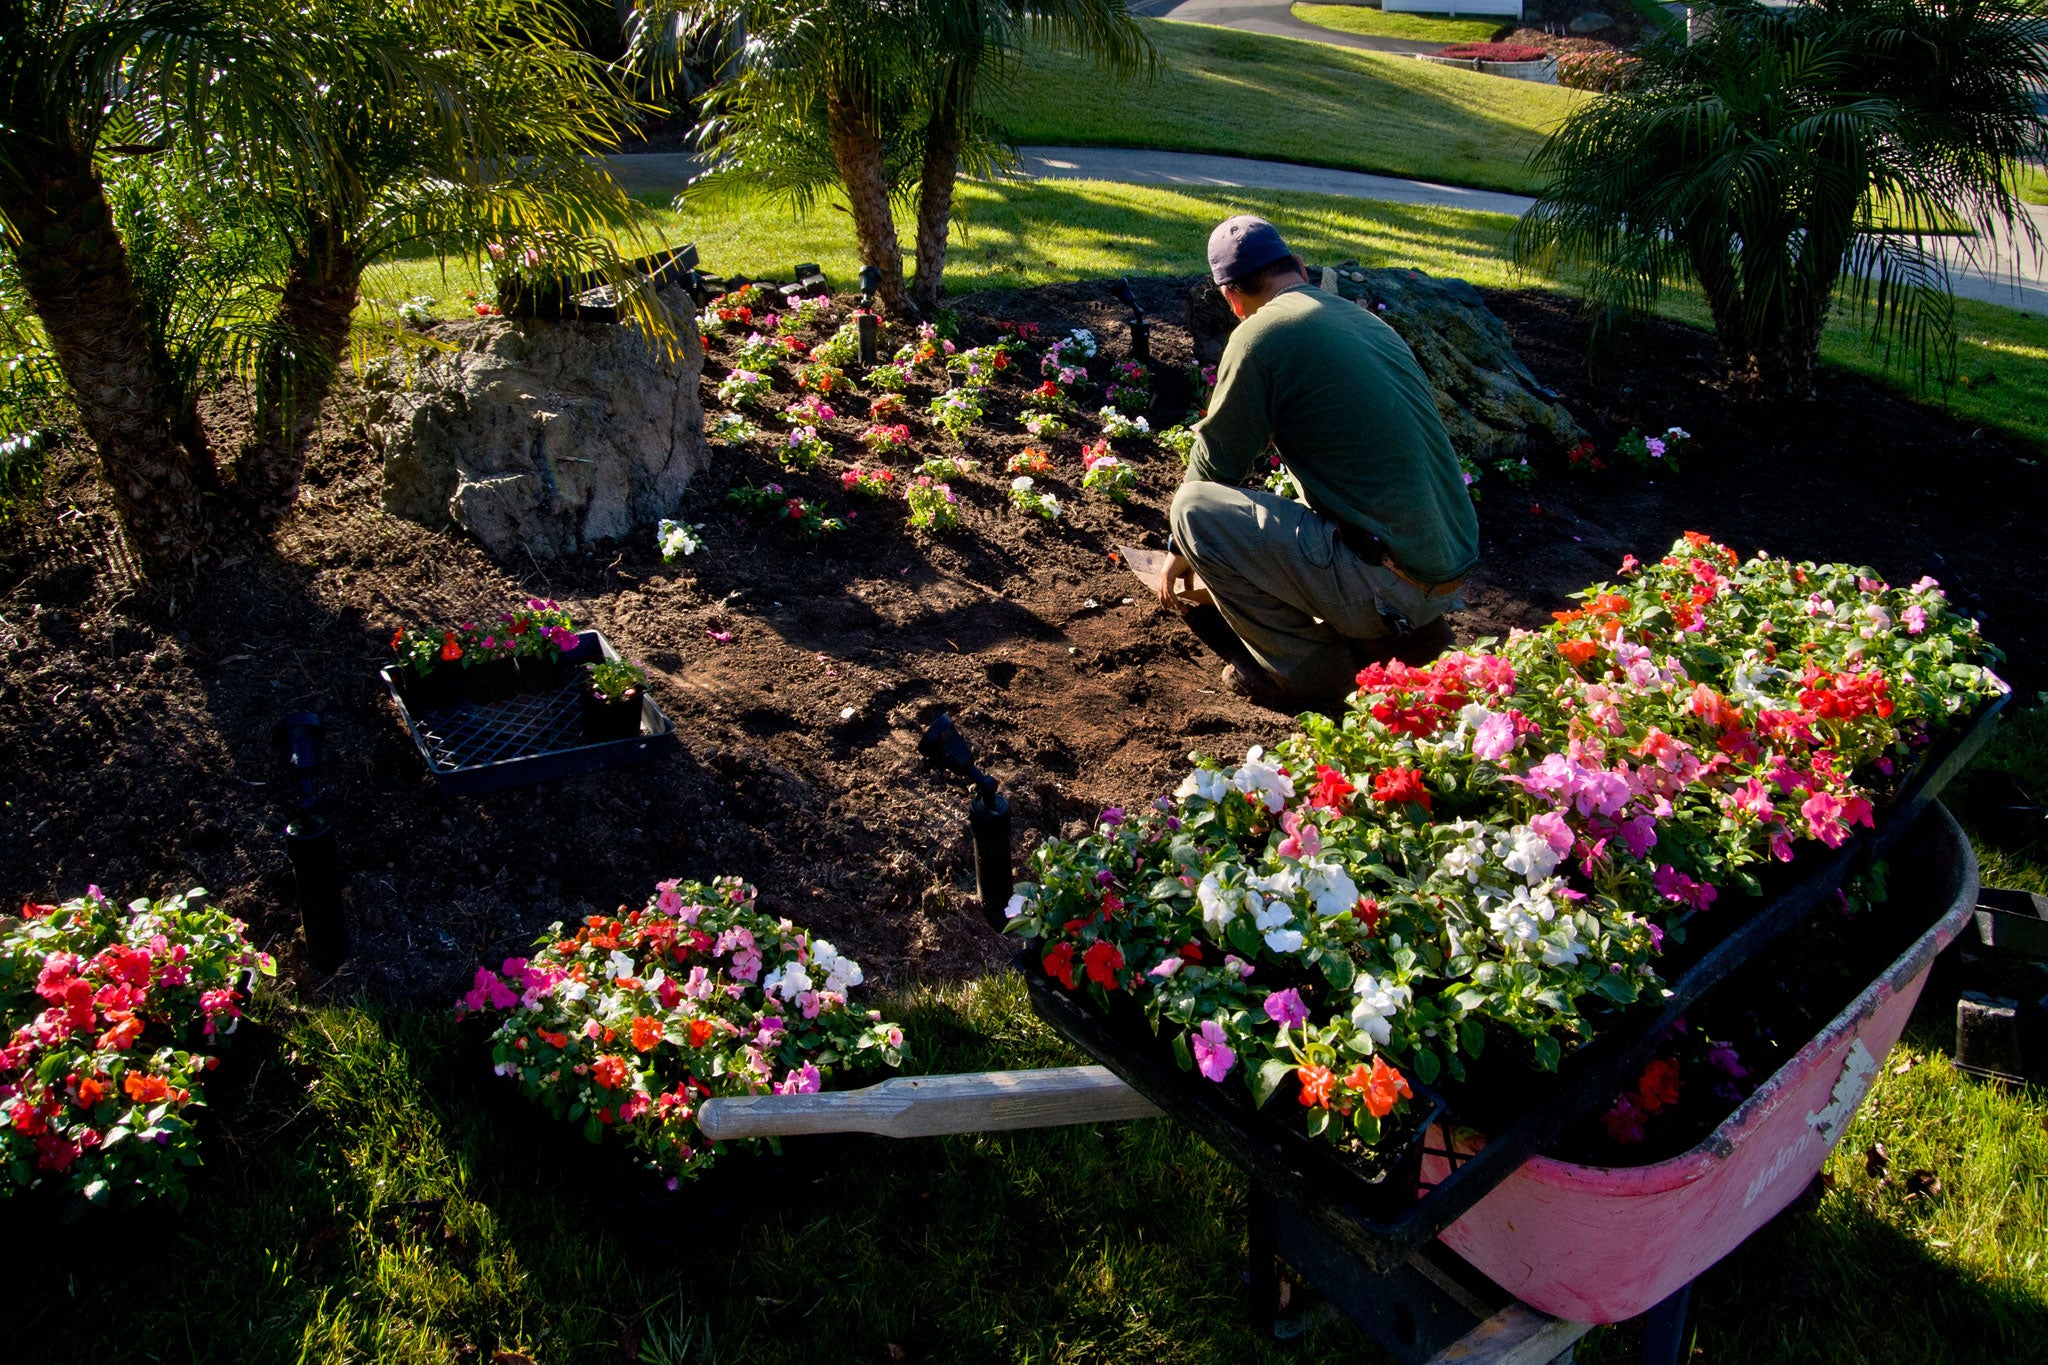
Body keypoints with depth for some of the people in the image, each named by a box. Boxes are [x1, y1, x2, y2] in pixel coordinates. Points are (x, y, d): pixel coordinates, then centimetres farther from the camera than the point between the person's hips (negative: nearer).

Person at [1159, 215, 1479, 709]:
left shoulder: (1261, 333, -8)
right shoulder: (1368, 321, 16)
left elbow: (1215, 463, 1)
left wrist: (1181, 547, 21)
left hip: (1386, 586, -8)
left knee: (1194, 507, -4)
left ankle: (1307, 672, 3)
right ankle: (1405, 632, 15)